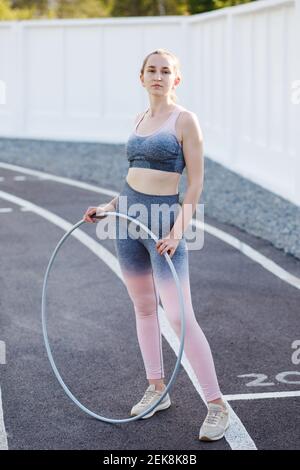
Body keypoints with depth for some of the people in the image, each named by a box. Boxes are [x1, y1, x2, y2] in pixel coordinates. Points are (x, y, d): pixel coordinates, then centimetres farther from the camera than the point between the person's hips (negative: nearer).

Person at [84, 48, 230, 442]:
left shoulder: (185, 120, -8)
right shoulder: (140, 119, 12)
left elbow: (195, 182, -11)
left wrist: (178, 230, -20)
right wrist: (109, 206, 14)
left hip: (164, 220, -7)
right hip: (128, 215, 7)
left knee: (180, 318, -10)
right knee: (144, 308, 13)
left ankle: (217, 404, -3)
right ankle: (157, 389, 26)